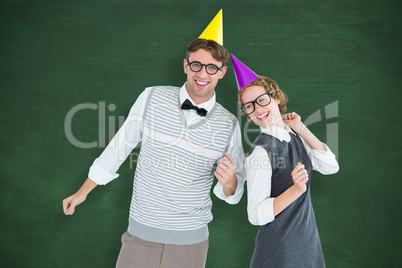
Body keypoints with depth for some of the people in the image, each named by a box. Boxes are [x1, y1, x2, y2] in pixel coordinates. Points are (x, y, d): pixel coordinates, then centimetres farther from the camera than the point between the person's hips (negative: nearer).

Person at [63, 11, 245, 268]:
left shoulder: (229, 124, -2)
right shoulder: (153, 97, -4)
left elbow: (234, 193, 7)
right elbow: (121, 144, 5)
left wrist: (229, 182, -18)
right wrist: (83, 192, 10)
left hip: (190, 239, 1)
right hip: (141, 232, 0)